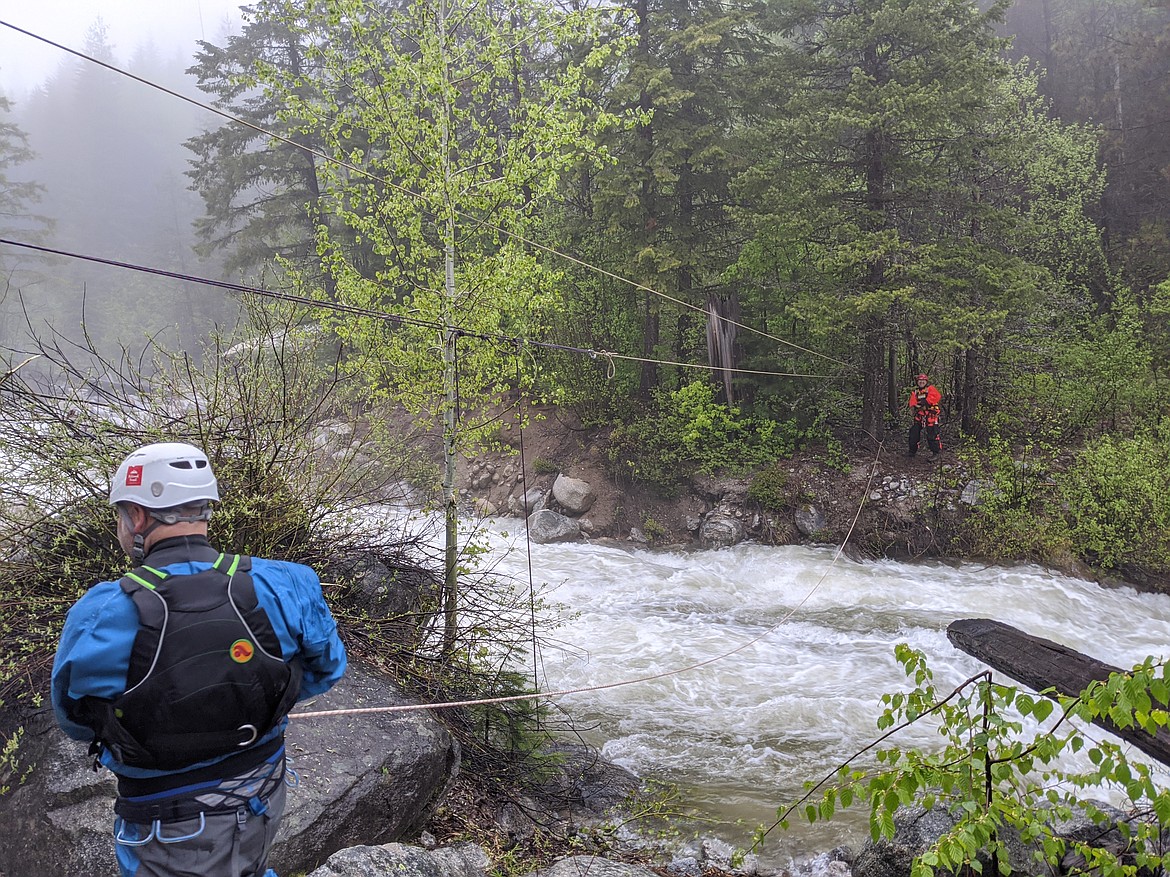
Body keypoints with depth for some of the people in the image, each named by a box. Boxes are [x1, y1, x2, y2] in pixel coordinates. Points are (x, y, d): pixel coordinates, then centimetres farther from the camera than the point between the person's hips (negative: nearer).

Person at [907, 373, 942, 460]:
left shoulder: (930, 389, -1)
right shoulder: (915, 391, 15)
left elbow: (937, 396, -17)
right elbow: (913, 401, 5)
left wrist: (927, 402, -24)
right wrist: (913, 407, -17)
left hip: (930, 415, -6)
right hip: (919, 415, 6)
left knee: (932, 433, -10)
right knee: (914, 432, 9)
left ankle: (936, 452, -4)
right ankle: (912, 450, 24)